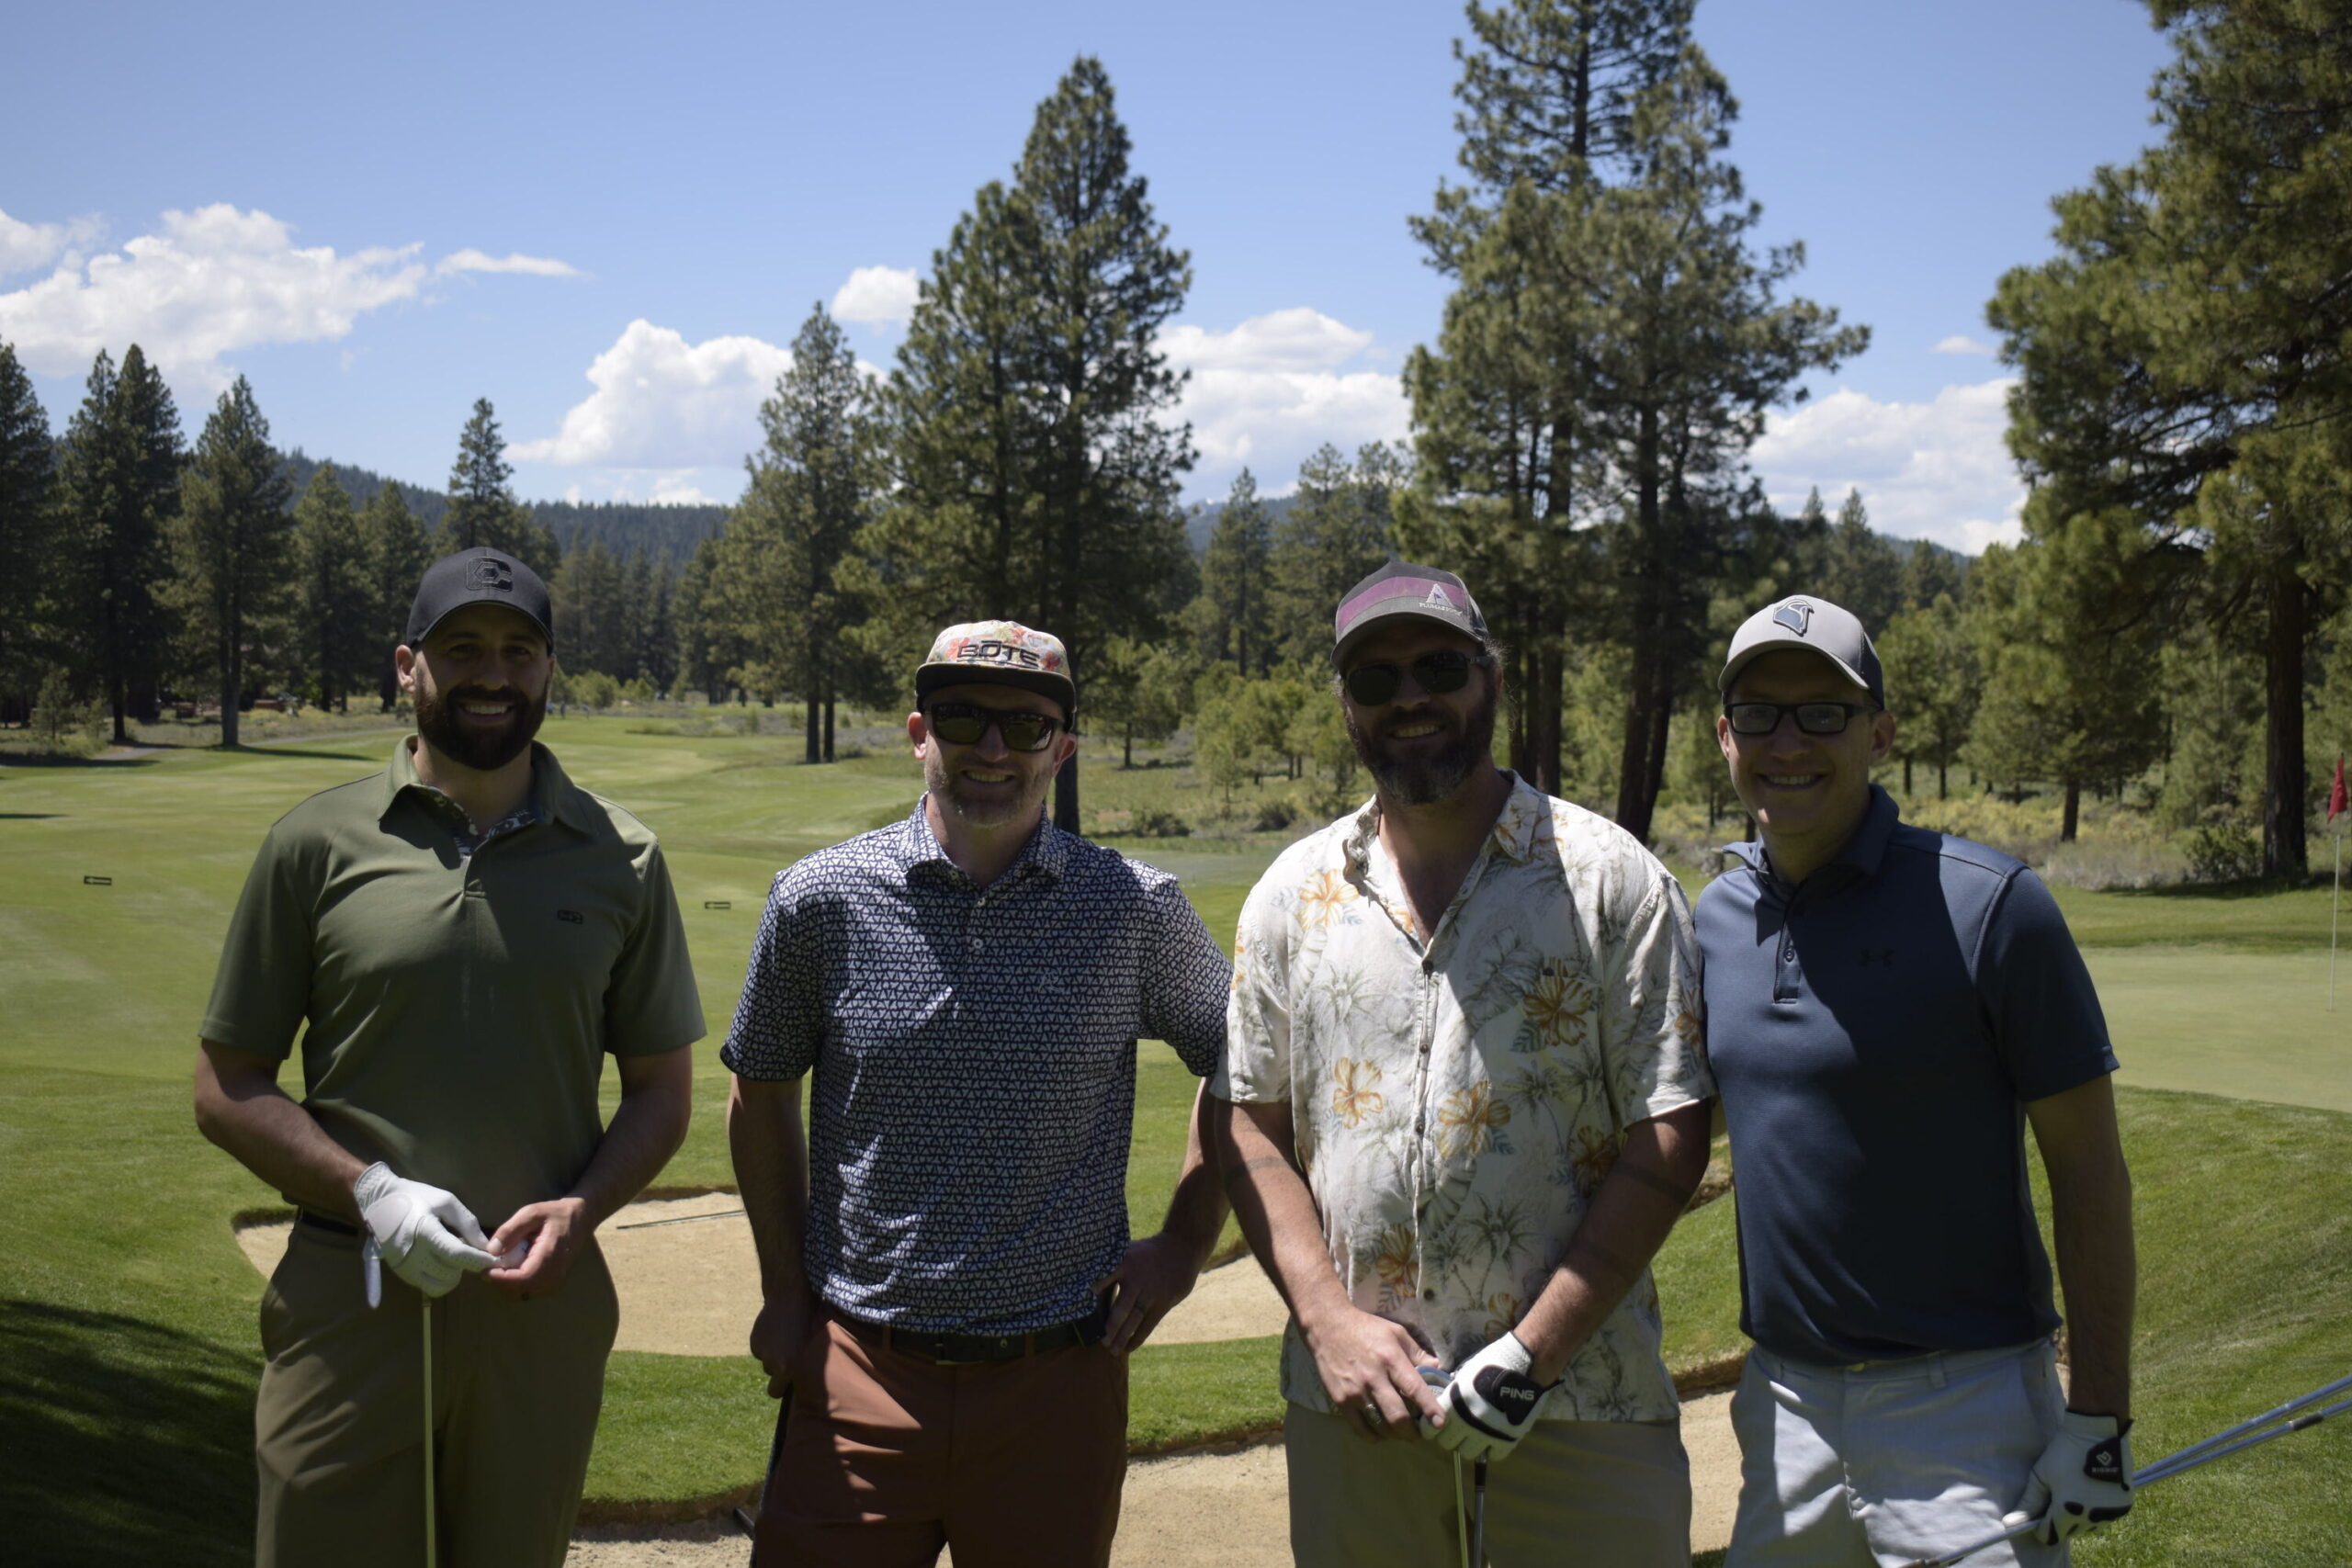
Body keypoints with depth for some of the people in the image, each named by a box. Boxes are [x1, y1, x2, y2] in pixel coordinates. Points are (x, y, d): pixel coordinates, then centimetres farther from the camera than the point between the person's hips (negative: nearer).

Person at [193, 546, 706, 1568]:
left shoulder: (620, 859, 3)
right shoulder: (317, 844, -1)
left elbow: (662, 1086, 8)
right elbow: (226, 1089, 2)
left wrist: (580, 1210, -9)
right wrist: (369, 1192, -13)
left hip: (542, 1302, 2)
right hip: (348, 1298, -1)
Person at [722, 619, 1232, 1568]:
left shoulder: (1138, 910, -3)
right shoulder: (820, 901, -3)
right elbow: (762, 1097, 11)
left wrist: (1185, 1246, 4)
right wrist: (785, 1291, 9)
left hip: (1058, 1379, 0)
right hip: (858, 1374, 0)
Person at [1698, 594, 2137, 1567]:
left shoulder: (1986, 906, -11)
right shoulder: (1714, 917, 4)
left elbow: (2090, 1171, -8)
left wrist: (2097, 1418, -11)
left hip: (1962, 1400, -5)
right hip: (1781, 1397, 5)